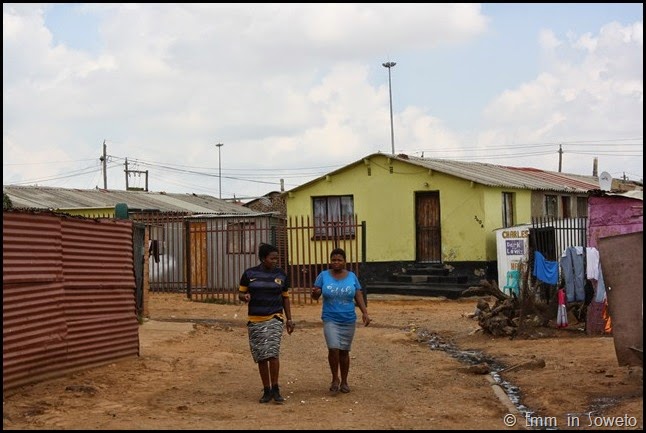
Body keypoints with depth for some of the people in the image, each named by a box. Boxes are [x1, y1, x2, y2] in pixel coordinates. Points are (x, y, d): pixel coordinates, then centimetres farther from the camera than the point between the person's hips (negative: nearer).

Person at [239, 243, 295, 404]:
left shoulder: (281, 275, 5)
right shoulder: (249, 274, 2)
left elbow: (285, 298, 12)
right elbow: (240, 293, 8)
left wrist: (289, 319, 7)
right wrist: (244, 297, -16)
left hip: (274, 319, -1)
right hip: (255, 320, 1)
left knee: (272, 352, -17)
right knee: (261, 357, 6)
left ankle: (275, 389, -5)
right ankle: (266, 391, 17)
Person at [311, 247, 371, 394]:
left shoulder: (352, 276, 2)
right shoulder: (323, 276, -2)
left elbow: (359, 296, 4)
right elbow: (315, 296, 0)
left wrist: (365, 313, -9)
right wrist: (314, 292, -24)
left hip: (348, 320, 2)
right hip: (330, 319, -2)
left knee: (344, 351, 8)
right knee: (333, 348, -15)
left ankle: (344, 381, 22)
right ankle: (335, 378, 5)